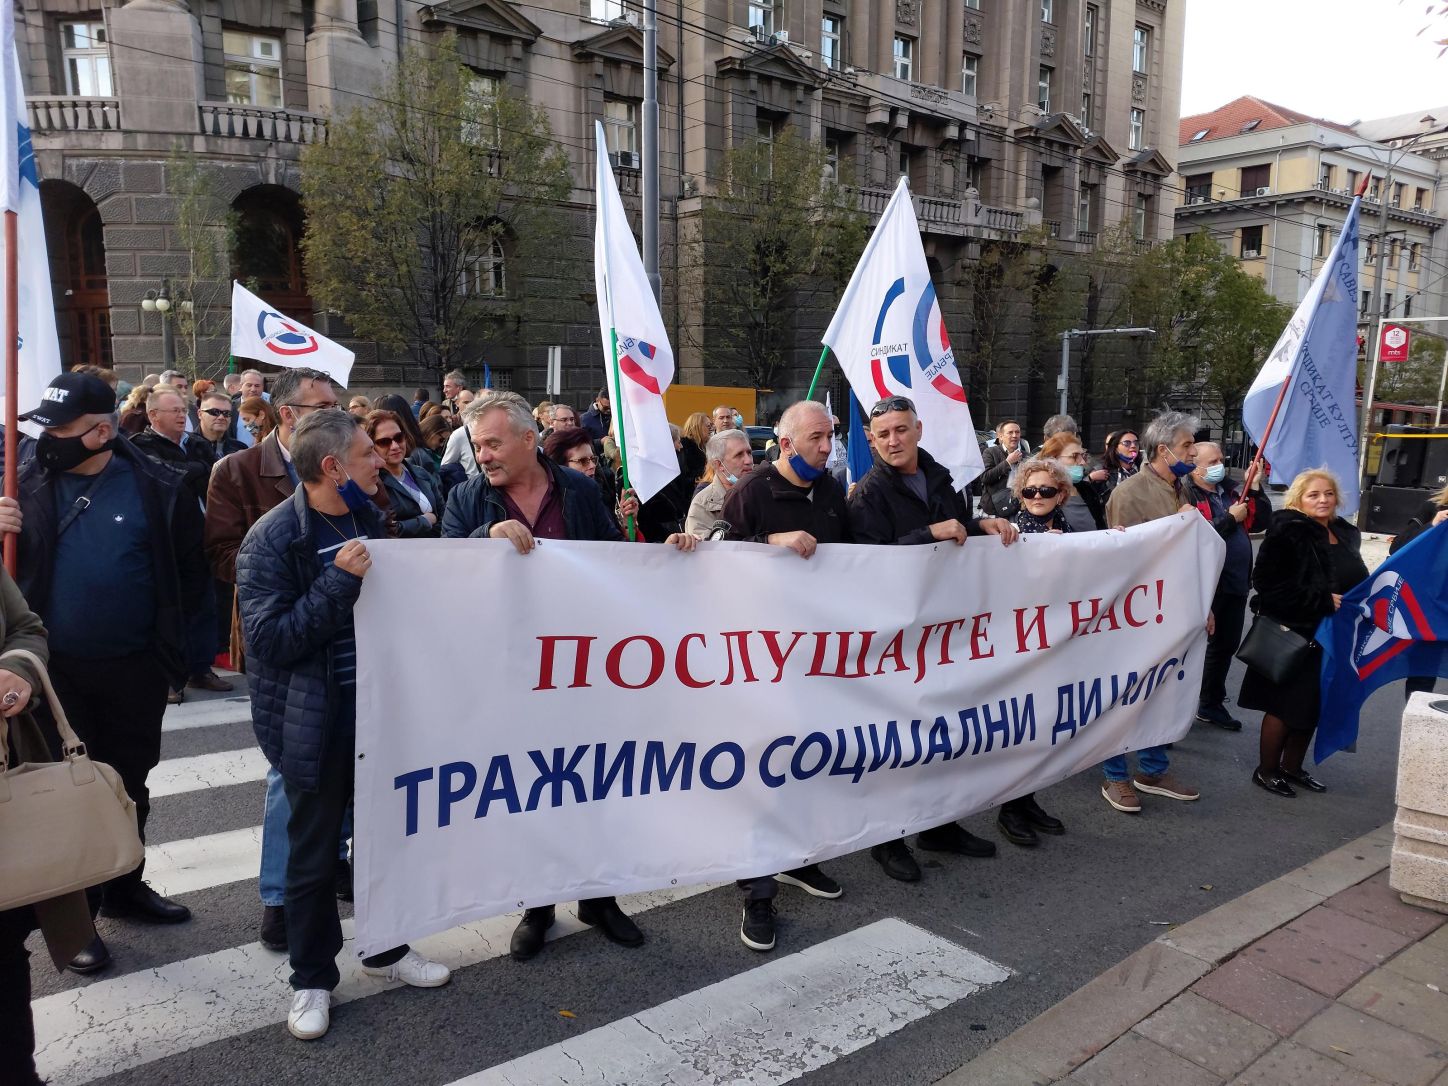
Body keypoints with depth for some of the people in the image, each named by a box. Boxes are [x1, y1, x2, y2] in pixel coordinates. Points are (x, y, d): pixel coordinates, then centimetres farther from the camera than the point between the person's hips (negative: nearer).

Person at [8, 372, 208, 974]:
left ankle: (125, 885, 36)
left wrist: (167, 635, -4)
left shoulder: (157, 488, -6)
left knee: (130, 785, 16)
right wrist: (6, 533, -15)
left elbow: (191, 572, 0)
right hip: (59, 669, 0)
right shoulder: (29, 482, -2)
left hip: (135, 669, 0)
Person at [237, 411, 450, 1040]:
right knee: (313, 852, 9)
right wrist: (339, 580, -28)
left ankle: (386, 948, 39)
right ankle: (312, 978, 29)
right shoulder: (272, 540, -16)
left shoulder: (368, 518, 6)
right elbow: (268, 639, -21)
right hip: (316, 721, -6)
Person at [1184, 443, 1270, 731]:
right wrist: (1231, 518, -15)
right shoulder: (1187, 494, -13)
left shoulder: (1230, 490, 13)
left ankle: (1211, 704, 34)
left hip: (1236, 583, 8)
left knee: (1226, 645, 19)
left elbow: (1260, 523, 9)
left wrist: (1255, 489, -1)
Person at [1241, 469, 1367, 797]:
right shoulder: (1287, 532, -14)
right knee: (1284, 704, 2)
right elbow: (1269, 582, -21)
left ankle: (1292, 767, 29)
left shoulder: (1346, 534, 11)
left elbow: (1358, 581, 24)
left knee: (1313, 705, 14)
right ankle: (1266, 771, 17)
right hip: (1293, 634, -7)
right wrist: (1324, 600, -21)